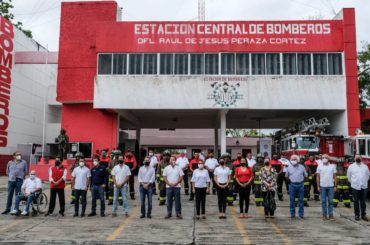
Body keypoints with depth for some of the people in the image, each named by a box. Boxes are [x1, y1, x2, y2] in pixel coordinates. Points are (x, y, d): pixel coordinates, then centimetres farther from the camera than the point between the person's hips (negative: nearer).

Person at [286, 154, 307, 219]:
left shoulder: (302, 167, 6)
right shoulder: (289, 167, 7)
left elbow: (306, 175, 13)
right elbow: (286, 176, 15)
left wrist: (301, 179, 4)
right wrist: (290, 179, 4)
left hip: (300, 185, 0)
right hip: (292, 185, 0)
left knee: (301, 200, 3)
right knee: (292, 200, 3)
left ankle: (301, 214, 11)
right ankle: (292, 214, 12)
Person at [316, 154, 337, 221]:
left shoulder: (332, 166, 3)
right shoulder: (319, 166, 3)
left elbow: (335, 177, 4)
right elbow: (318, 177, 4)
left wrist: (335, 186, -1)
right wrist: (318, 186, -1)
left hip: (330, 186, 0)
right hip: (323, 186, 0)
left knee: (330, 201, 4)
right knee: (323, 201, 5)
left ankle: (330, 215, 11)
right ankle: (324, 215, 12)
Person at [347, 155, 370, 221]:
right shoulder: (351, 166, 1)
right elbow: (349, 176, 6)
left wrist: (364, 182, 11)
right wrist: (353, 182, 6)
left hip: (364, 187, 2)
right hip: (355, 187, -2)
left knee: (363, 202, 6)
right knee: (356, 201, 4)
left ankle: (363, 215, 14)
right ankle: (357, 215, 13)